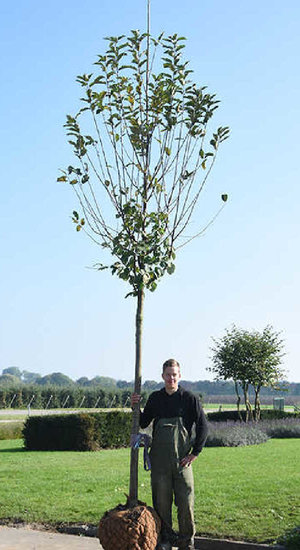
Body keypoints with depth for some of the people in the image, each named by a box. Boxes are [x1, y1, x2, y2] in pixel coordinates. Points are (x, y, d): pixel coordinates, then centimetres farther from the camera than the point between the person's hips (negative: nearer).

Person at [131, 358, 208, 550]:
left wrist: (194, 454, -3)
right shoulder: (155, 398, 8)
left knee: (186, 503, -1)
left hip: (182, 460, -2)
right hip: (159, 461, 2)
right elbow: (143, 423, 17)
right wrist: (135, 408, 0)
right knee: (161, 502, 7)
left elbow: (203, 427, 1)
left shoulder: (190, 398, -2)